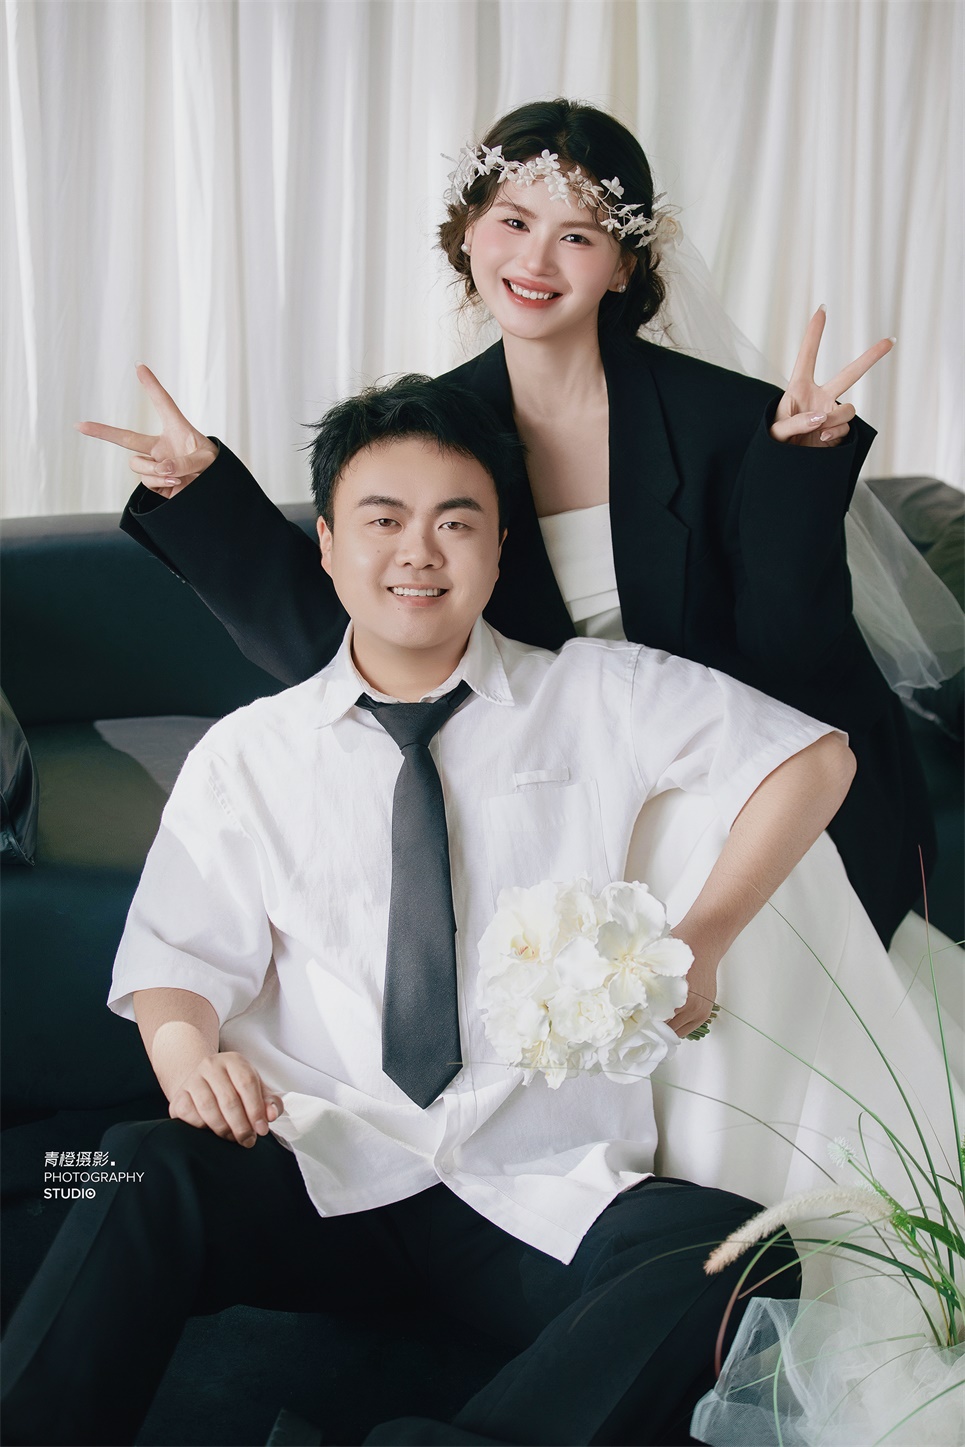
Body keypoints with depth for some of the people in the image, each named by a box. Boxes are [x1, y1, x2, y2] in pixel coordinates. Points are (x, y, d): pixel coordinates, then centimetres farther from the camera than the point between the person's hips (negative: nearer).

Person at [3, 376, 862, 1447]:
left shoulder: (599, 700, 10)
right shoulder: (246, 755, 12)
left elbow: (814, 758, 11)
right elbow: (178, 955, 7)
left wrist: (702, 936, -2)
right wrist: (187, 1053, -17)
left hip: (541, 1193, 1)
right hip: (319, 1167, 0)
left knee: (741, 1256, -31)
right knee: (144, 1177, -33)